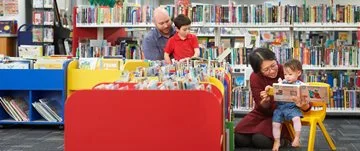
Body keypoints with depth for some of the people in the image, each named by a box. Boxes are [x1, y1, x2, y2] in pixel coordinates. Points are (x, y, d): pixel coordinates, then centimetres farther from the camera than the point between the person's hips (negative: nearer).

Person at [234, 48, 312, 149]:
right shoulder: (255, 77, -12)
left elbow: (304, 97, -17)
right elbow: (262, 109, -13)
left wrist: (303, 105, -43)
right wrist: (264, 101, -38)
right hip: (263, 113, 3)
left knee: (260, 140, -26)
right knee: (239, 138, -16)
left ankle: (280, 138, 4)